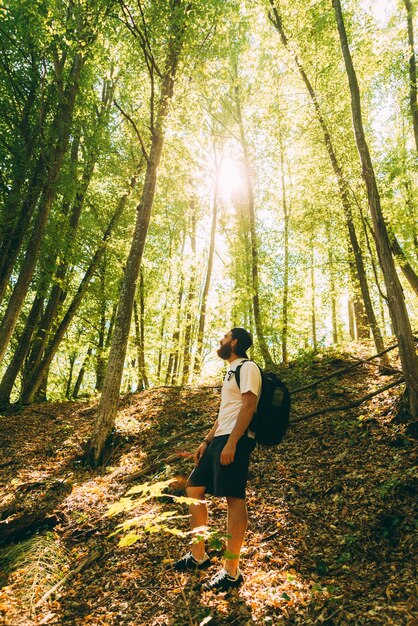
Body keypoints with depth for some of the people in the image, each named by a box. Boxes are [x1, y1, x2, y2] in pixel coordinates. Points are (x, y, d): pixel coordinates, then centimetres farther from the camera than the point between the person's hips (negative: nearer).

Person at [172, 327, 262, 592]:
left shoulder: (248, 367, -7)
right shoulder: (232, 371, 22)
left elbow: (249, 405, -18)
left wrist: (231, 442, -24)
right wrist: (207, 441, 20)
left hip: (235, 441, -11)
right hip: (219, 439, 11)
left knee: (234, 498, -5)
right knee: (194, 488, 13)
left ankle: (232, 572, 5)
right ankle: (198, 555, 25)